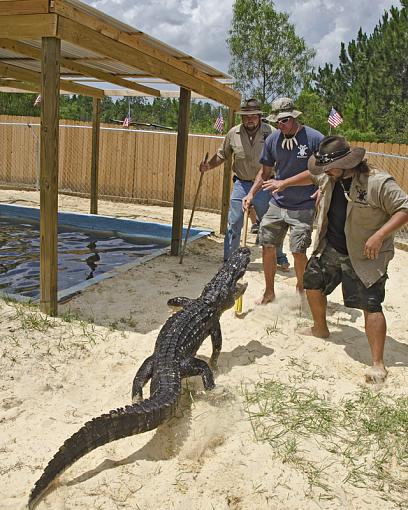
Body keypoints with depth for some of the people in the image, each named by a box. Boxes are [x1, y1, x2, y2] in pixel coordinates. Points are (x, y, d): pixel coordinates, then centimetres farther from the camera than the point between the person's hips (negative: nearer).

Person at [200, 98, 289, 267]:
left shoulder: (271, 132, -8)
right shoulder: (233, 133, -2)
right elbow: (222, 155, 12)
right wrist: (208, 166, -3)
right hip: (241, 184, 1)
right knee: (234, 225, 3)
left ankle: (280, 259, 29)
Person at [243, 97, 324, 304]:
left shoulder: (314, 139, -11)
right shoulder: (273, 139, 1)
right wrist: (251, 194, 1)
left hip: (303, 207, -4)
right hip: (277, 203, 4)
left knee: (298, 251, -6)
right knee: (267, 246, 5)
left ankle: (301, 289, 23)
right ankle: (269, 292, 23)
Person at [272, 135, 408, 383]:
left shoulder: (378, 182, -24)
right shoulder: (331, 177, 0)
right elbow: (312, 176, 22)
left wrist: (379, 236, -30)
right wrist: (285, 183, 26)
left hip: (364, 256, -8)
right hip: (330, 249, 8)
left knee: (371, 305, -9)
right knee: (312, 283, 19)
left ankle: (378, 363, -1)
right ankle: (320, 329, 43)